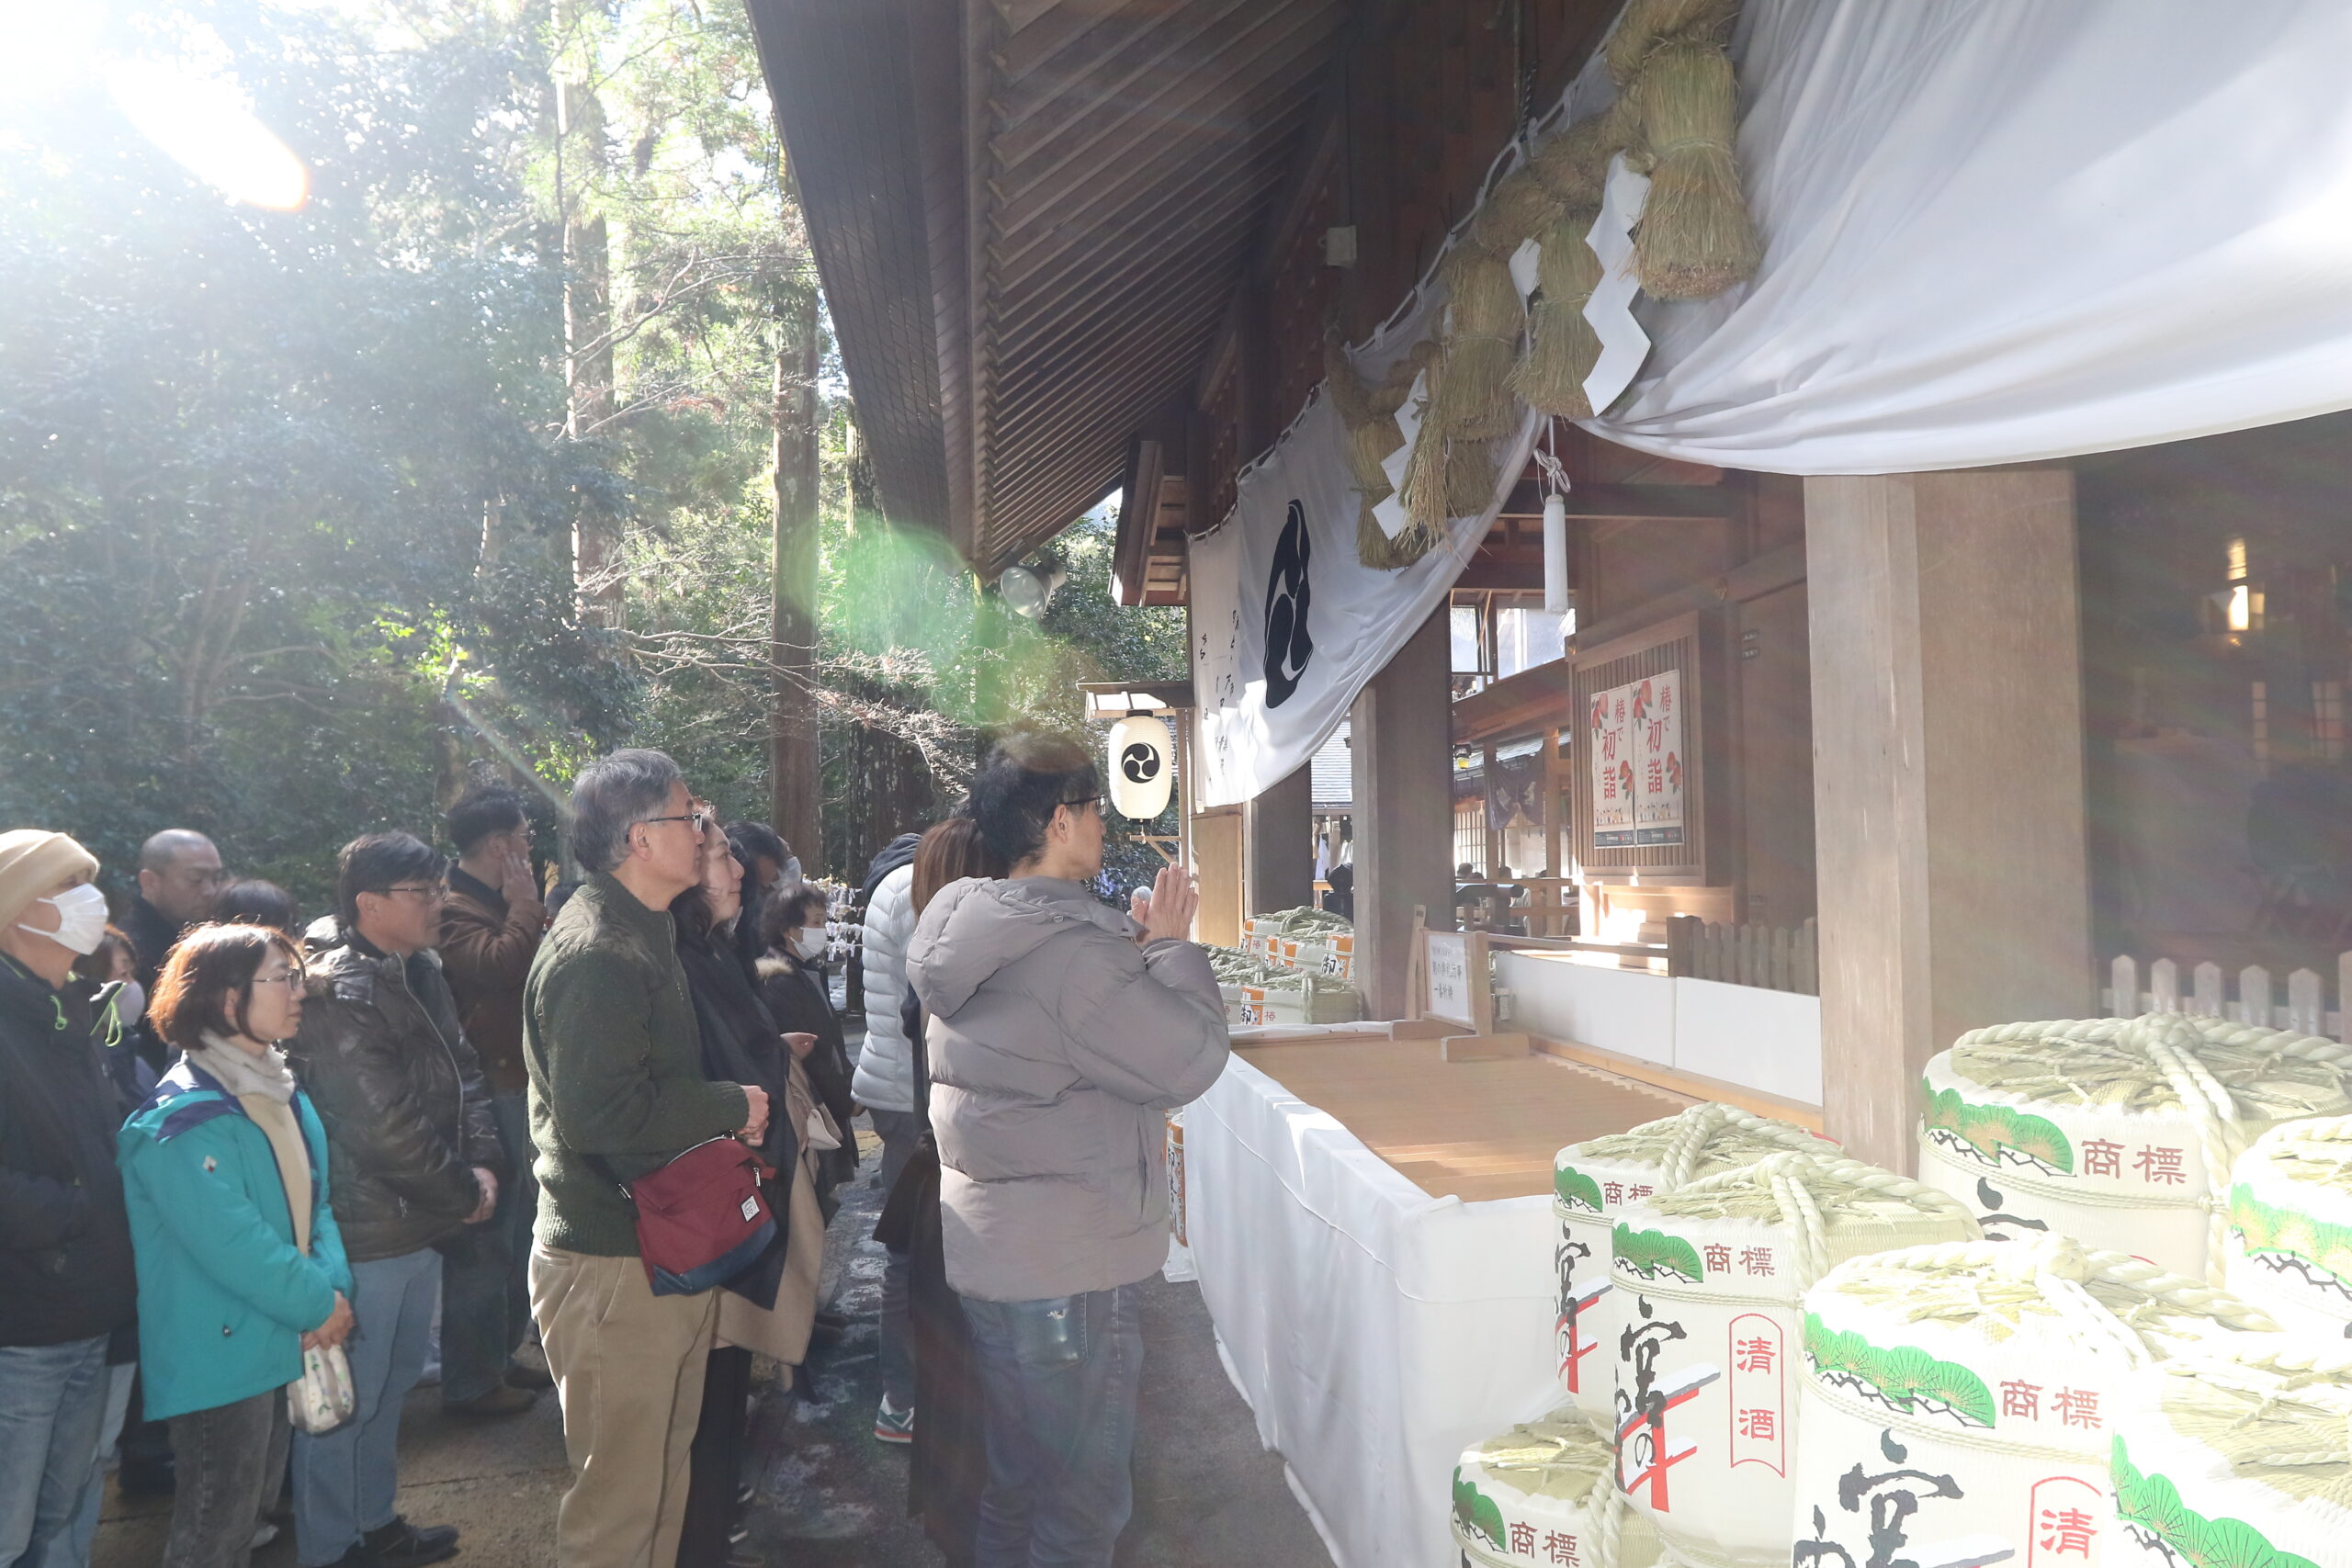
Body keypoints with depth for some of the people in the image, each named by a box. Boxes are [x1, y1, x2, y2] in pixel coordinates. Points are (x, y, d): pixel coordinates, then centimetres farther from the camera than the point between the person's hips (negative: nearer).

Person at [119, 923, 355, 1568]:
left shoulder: (283, 1094, 6)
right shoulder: (186, 1120, -22)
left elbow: (315, 1201, 8)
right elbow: (232, 1243, -26)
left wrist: (332, 1286, -8)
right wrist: (319, 1304, -15)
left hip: (282, 1340, 8)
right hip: (220, 1352, -8)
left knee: (255, 1501, 21)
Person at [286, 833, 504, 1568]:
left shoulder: (421, 975, 7)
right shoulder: (338, 991, -20)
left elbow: (462, 1076, 11)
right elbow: (383, 1125, -24)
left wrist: (482, 1163, -4)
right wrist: (462, 1193, -13)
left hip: (420, 1222, 9)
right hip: (363, 1232, -9)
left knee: (392, 1384, 22)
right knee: (346, 1399, 6)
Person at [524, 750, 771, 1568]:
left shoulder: (643, 935, 15)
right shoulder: (595, 954, -20)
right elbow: (597, 1112, -29)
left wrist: (730, 1106, 10)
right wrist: (731, 1108, -18)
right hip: (613, 1263, -10)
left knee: (665, 1464, 21)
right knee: (620, 1495, 3)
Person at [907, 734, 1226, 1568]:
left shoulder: (981, 933, 6)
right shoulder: (1069, 949, -24)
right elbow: (1189, 1059, -20)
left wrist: (1136, 944, 4)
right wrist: (1171, 946, -9)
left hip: (986, 1249, 9)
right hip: (1068, 1266, -9)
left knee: (1012, 1482, 23)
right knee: (1083, 1499, 8)